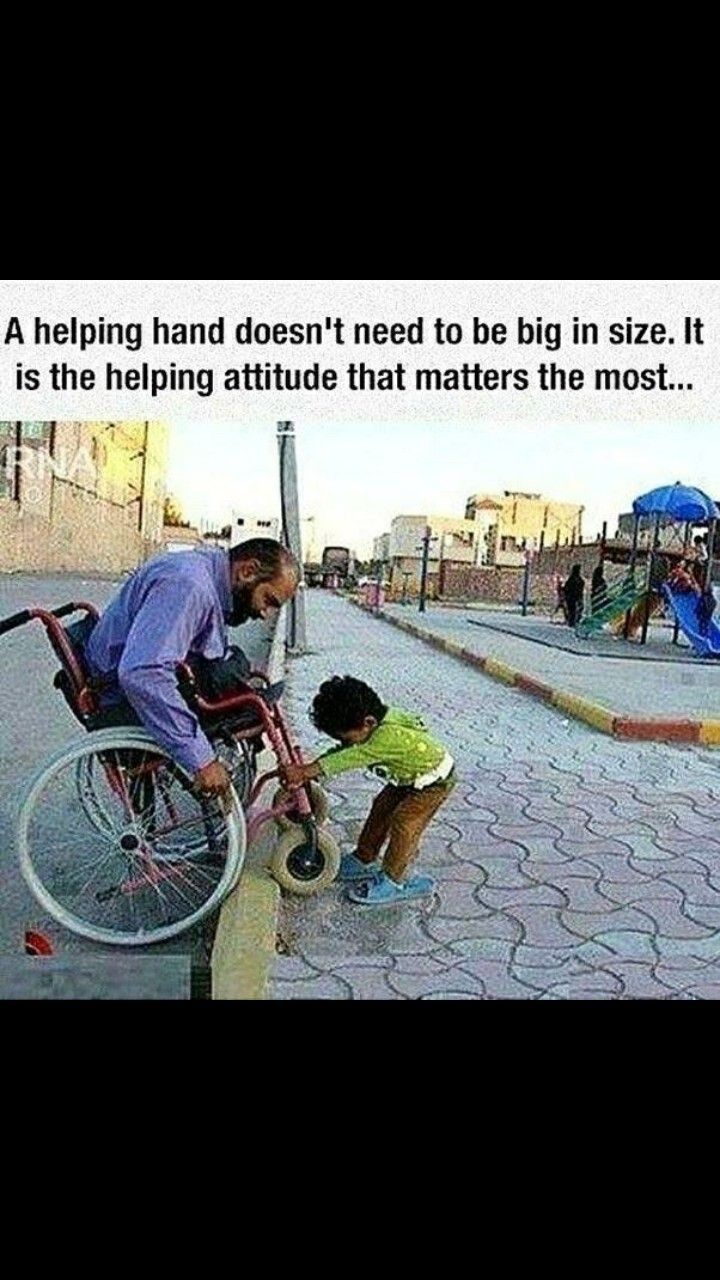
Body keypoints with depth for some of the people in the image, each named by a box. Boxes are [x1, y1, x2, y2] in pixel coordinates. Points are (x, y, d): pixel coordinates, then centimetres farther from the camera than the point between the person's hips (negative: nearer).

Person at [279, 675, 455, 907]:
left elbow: (350, 758, -45)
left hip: (435, 780, -9)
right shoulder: (374, 725, -13)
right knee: (381, 809, 11)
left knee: (403, 822, -12)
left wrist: (307, 771, -47)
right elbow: (341, 752, -11)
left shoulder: (389, 735, -41)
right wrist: (305, 770, -23)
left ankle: (392, 880, 2)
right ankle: (364, 859, 26)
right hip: (409, 777, 9)